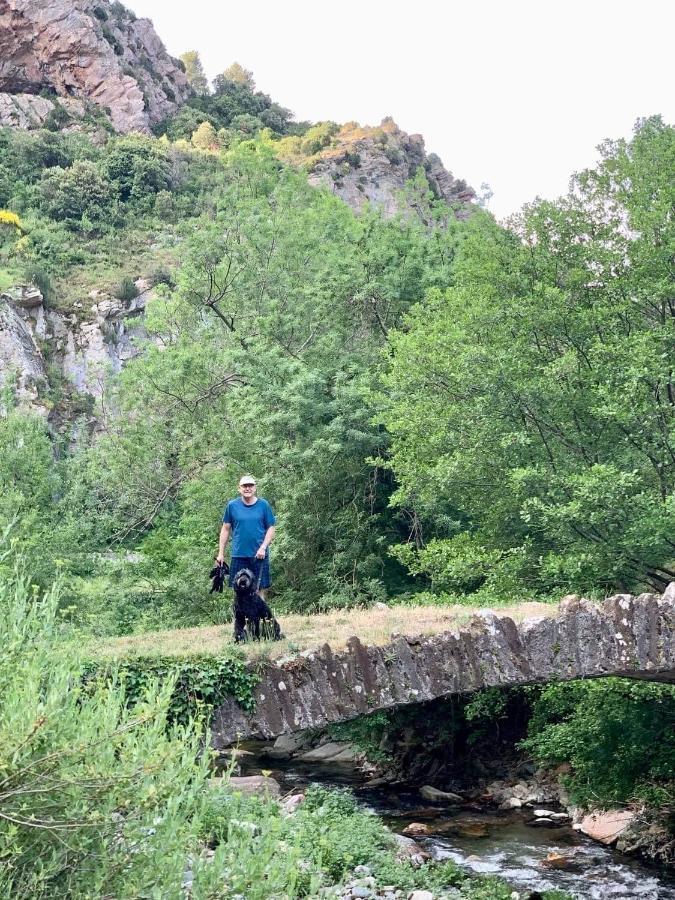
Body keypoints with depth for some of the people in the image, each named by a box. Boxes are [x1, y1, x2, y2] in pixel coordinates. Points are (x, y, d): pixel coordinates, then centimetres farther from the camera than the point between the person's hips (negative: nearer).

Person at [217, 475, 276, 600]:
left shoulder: (263, 505, 2)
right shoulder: (232, 505, 4)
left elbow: (271, 528, 3)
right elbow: (225, 529, 8)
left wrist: (263, 547, -10)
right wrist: (221, 553, 5)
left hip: (259, 555, -1)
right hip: (239, 556, 1)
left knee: (261, 589, 1)